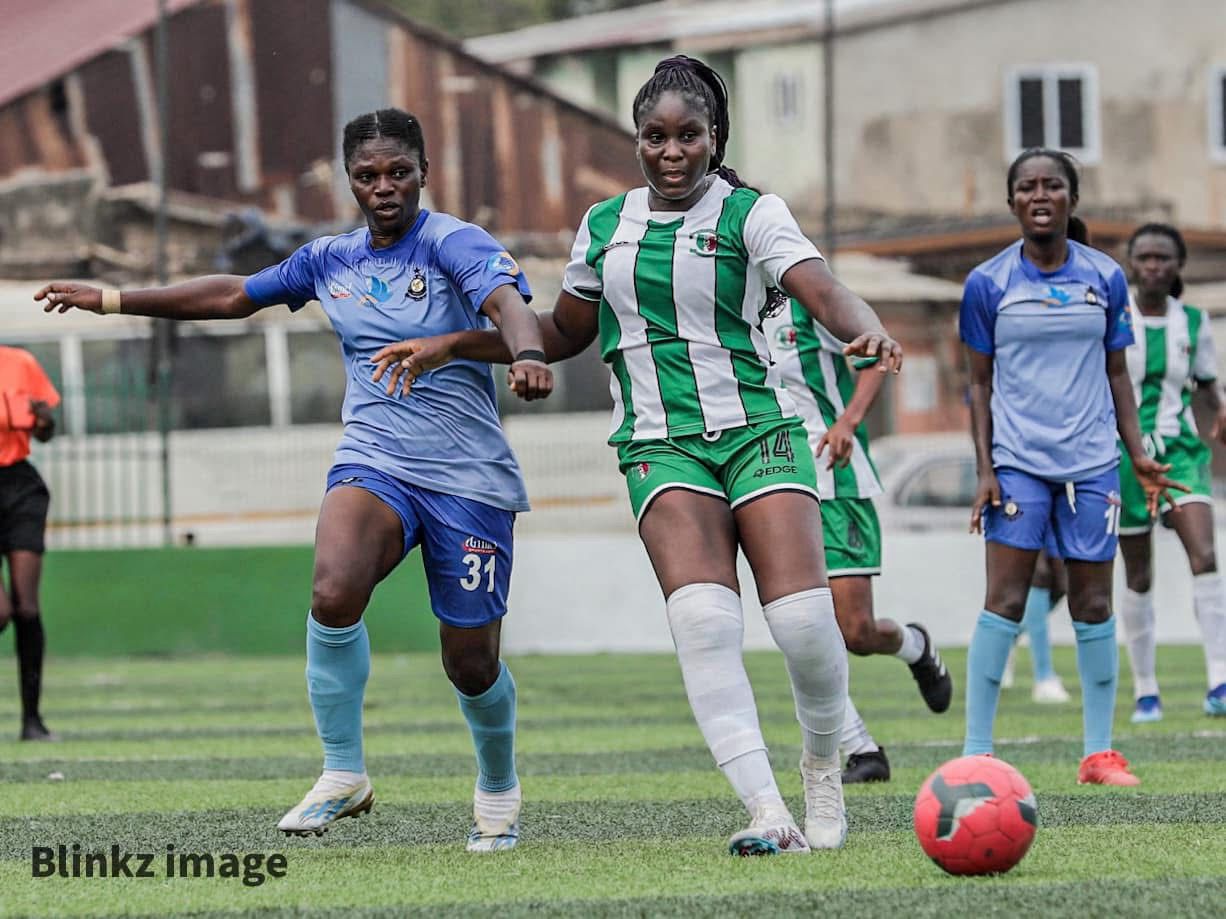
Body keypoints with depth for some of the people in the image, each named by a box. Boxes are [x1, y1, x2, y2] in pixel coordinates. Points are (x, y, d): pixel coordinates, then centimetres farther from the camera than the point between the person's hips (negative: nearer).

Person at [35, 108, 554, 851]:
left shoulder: (456, 243, -9)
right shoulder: (332, 260, 8)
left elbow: (507, 300, -28)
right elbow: (234, 296, 20)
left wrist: (527, 356, -51)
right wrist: (112, 300, 23)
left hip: (467, 479, -3)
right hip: (374, 463, 3)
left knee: (472, 664, 1)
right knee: (333, 592, -28)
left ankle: (499, 789, 33)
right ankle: (343, 775, -13)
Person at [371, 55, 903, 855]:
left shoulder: (752, 214, 0)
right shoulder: (605, 226, 13)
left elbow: (823, 291, -16)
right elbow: (564, 332, 28)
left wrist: (870, 332, -39)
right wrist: (449, 347, 22)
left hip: (760, 430, -2)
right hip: (662, 448, 2)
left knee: (803, 620, -17)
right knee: (703, 617, -23)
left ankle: (824, 767, 15)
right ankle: (769, 817, -29)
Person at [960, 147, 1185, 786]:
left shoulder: (1105, 279, 6)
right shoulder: (988, 284, 1)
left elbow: (1116, 374, 13)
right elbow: (980, 382, 4)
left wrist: (1139, 456, 6)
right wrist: (984, 469, -3)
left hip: (1092, 462, 2)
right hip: (1017, 462, -2)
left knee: (1093, 606, 4)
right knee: (1005, 601, -8)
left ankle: (1099, 752, 11)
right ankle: (976, 751, -6)